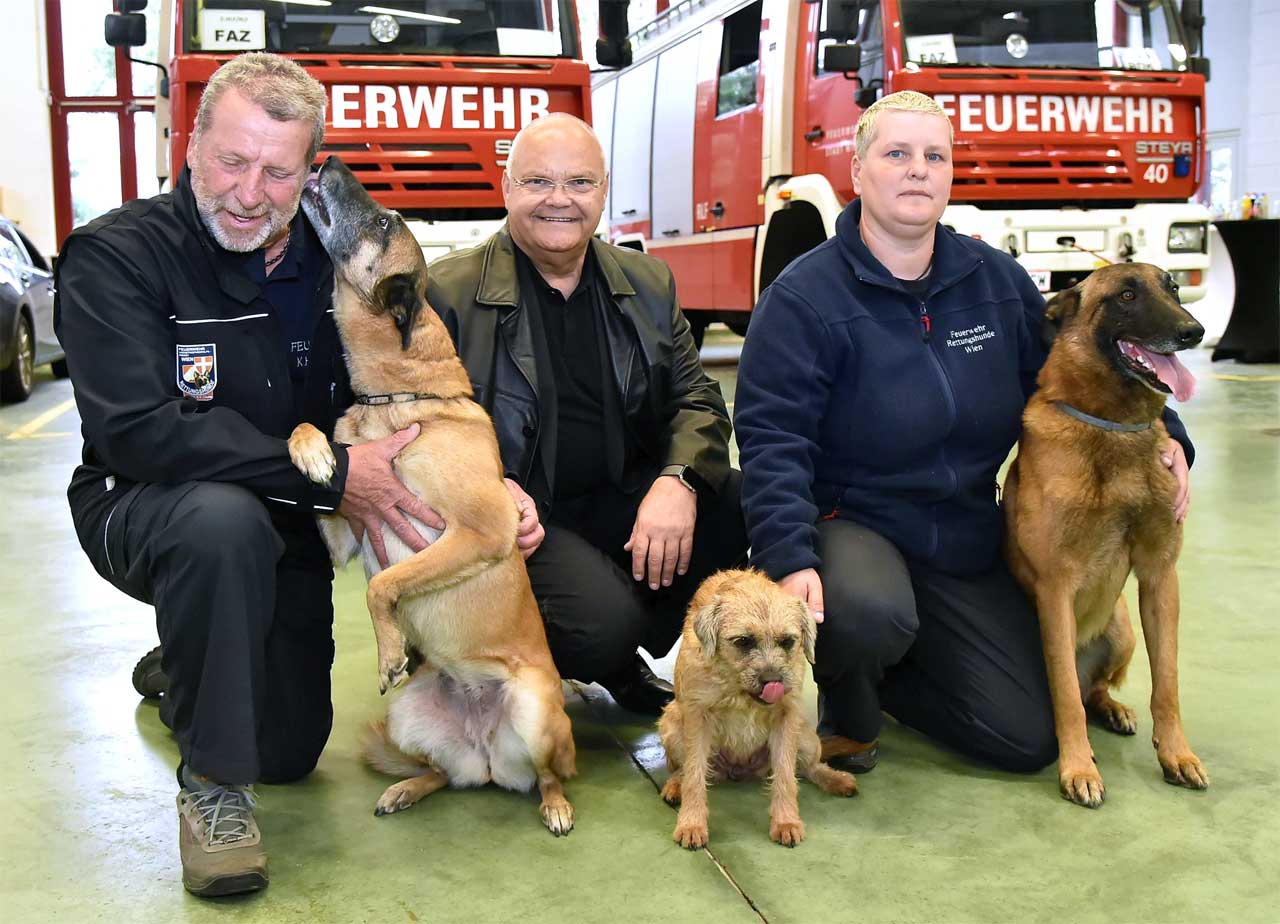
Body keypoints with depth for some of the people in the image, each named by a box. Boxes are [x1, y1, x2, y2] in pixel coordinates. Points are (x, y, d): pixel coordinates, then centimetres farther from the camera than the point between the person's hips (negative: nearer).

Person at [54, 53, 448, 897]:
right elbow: (137, 430, -31)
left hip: (280, 527, 5)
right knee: (223, 519, -40)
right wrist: (328, 475, -33)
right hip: (142, 511, -5)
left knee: (290, 753, 8)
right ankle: (210, 782, -18)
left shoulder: (333, 261, -5)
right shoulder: (115, 257, -20)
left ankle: (183, 670, 42)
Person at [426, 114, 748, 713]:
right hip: (520, 514, -5)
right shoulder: (447, 293, -3)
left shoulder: (648, 284, 11)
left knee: (748, 504, -22)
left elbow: (696, 398, 6)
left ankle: (624, 661, 3)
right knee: (603, 619, -33)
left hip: (625, 500, 5)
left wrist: (679, 480, -15)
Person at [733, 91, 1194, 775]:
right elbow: (772, 437, -19)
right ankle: (845, 706, -3)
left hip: (967, 542, 6)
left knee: (1030, 737, -1)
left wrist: (1163, 434, -2)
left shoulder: (998, 280, 5)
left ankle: (875, 673, 23)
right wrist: (789, 557, -32)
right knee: (869, 615, -41)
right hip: (850, 522, -5)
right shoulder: (805, 296, -12)